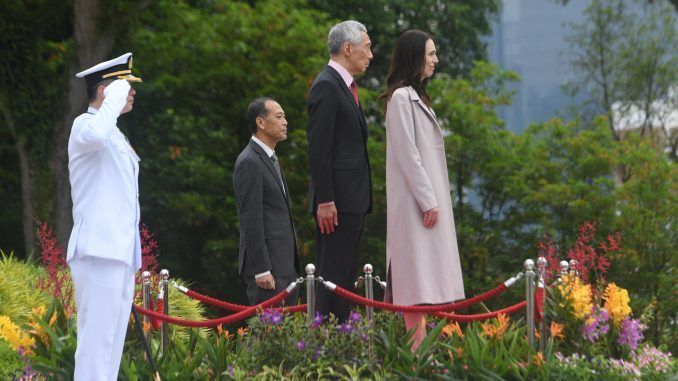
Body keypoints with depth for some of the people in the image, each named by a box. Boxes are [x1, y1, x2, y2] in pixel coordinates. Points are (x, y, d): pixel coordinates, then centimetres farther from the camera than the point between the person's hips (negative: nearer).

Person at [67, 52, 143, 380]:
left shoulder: (116, 137, 23)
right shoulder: (84, 126, -6)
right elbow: (95, 136, -35)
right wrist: (115, 96, -20)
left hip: (120, 253, 10)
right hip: (99, 252, -10)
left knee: (112, 343, 8)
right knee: (96, 341, -13)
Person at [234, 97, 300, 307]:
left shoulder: (270, 159, 19)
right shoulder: (249, 163, -12)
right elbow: (250, 221, -17)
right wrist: (261, 271, -20)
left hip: (284, 263, 10)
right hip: (267, 266, -10)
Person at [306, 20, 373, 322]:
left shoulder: (344, 86, 18)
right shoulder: (327, 86, -13)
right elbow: (318, 149, -18)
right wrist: (324, 201, -21)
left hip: (353, 199, 10)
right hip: (338, 202, -10)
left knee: (345, 275, 10)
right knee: (333, 275, -10)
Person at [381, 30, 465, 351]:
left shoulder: (415, 96, 17)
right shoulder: (401, 98, -12)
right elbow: (407, 154, -18)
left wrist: (433, 198, 16)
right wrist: (428, 201, -20)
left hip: (426, 194, 10)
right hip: (416, 198, -10)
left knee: (422, 275, 7)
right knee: (418, 268, -12)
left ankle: (420, 342, 7)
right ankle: (417, 346, -14)